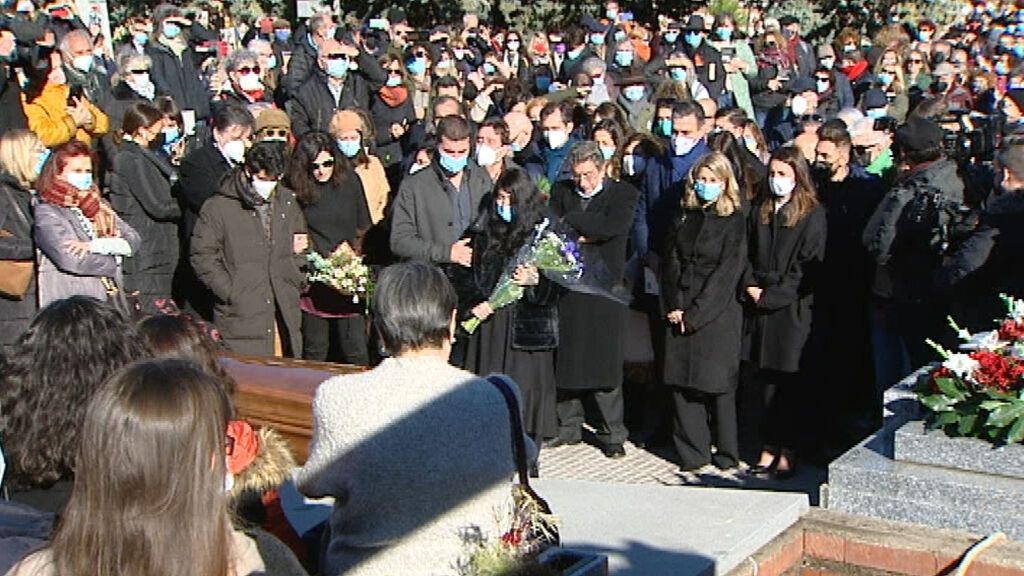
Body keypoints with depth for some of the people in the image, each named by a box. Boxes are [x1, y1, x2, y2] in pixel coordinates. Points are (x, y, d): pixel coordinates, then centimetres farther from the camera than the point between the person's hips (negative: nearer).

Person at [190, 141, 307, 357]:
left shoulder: (288, 204, 14)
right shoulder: (218, 207, -1)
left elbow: (302, 242, 27)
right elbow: (203, 257, -2)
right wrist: (230, 293, -10)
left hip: (285, 315, 4)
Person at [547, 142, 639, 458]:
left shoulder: (624, 193, 1)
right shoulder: (561, 191, 12)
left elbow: (614, 225, -16)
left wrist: (571, 222, -9)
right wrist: (583, 235, -13)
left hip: (604, 286, -3)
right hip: (565, 286, 4)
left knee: (604, 361, -1)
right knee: (565, 359, 8)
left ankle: (612, 433, 10)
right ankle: (569, 426, 22)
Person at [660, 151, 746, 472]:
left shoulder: (734, 221, -1)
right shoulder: (684, 218, 13)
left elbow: (727, 271, -7)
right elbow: (670, 262, 9)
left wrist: (695, 313, -11)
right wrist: (673, 306, -4)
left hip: (717, 313, -4)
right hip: (680, 314, 4)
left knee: (718, 384, -1)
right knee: (683, 382, 2)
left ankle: (727, 454, 12)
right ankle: (692, 453, 11)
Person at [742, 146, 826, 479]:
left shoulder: (812, 215, -2)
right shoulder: (759, 212, 15)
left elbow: (807, 266, -8)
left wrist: (771, 295, -11)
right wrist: (751, 286, -1)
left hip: (793, 308, -5)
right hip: (760, 305, 5)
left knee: (786, 380, -3)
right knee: (768, 379, 5)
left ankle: (785, 451, 4)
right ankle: (770, 448, 11)